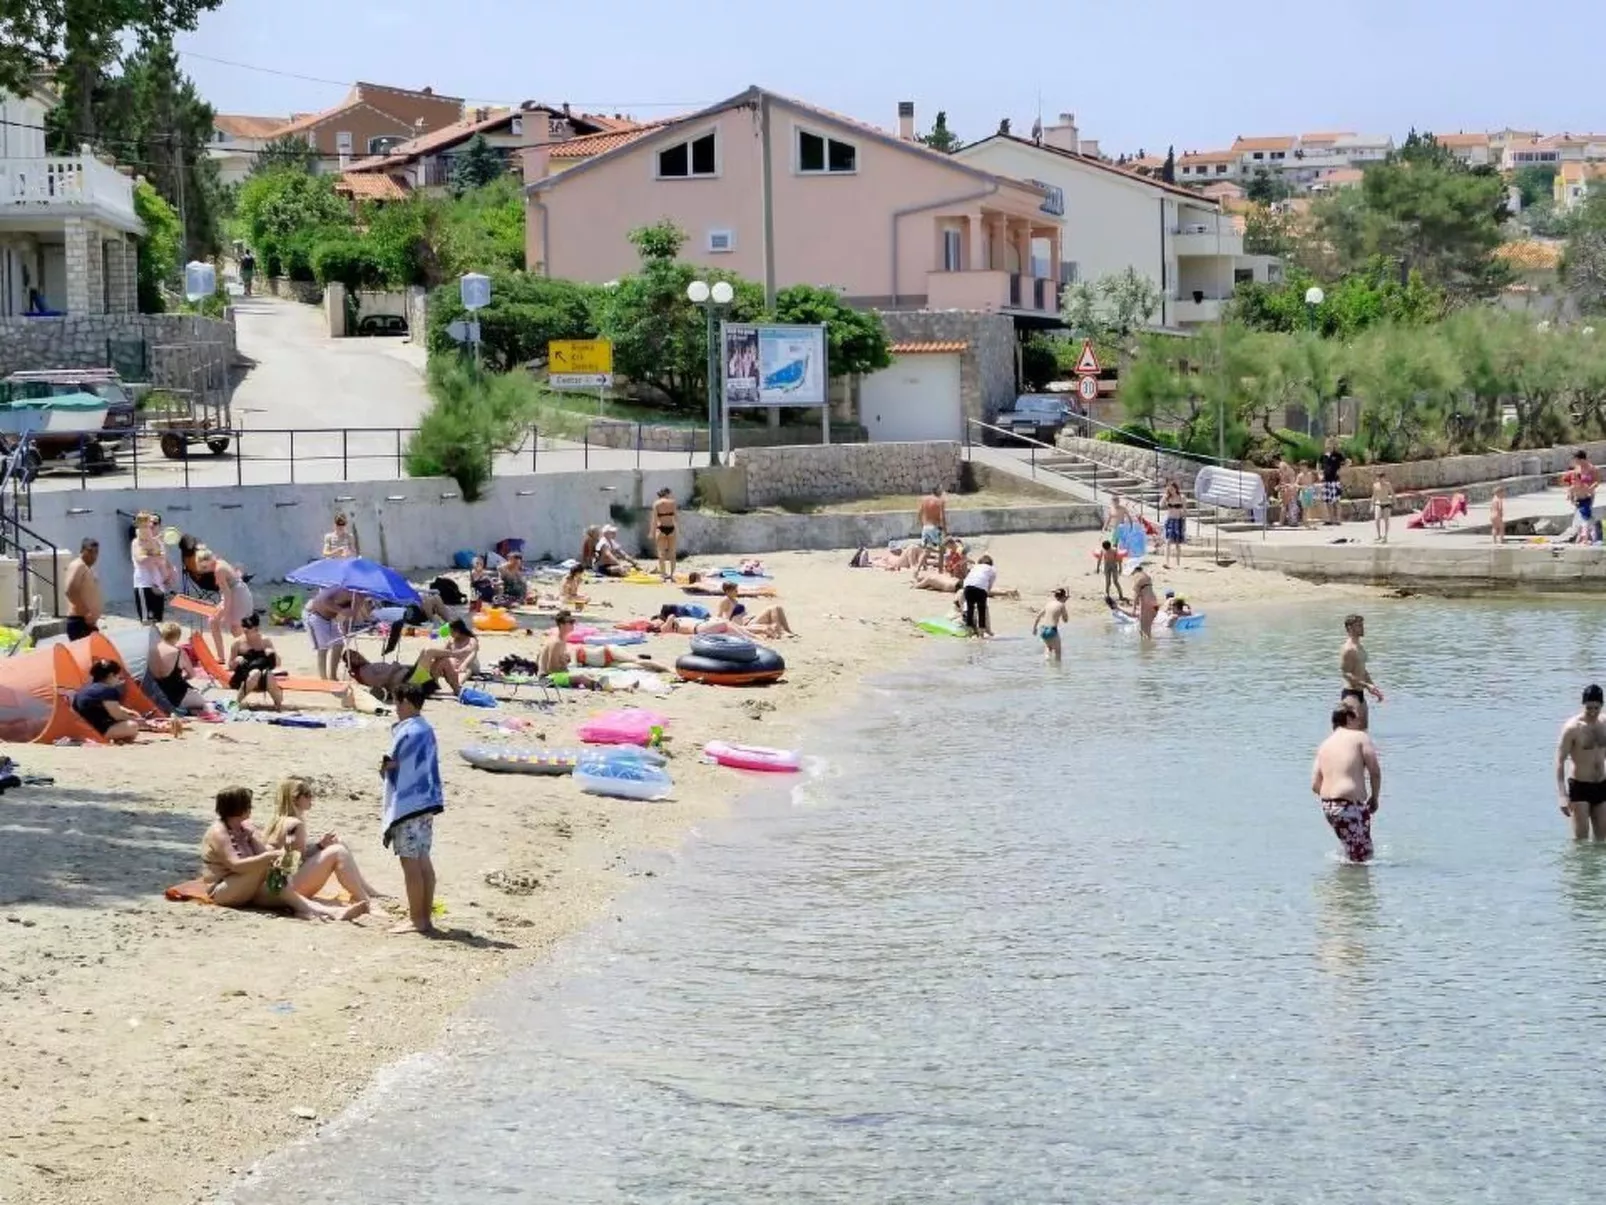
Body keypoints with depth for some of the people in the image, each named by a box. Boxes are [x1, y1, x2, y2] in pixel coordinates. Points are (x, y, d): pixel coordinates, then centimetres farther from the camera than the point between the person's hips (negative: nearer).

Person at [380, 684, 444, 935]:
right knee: (423, 860, 11)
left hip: (407, 804, -9)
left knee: (410, 862, -5)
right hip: (427, 802, 9)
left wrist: (384, 766, 11)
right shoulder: (427, 730, 12)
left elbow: (389, 766, -10)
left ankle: (416, 919, -4)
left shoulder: (405, 732, -15)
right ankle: (426, 916, 13)